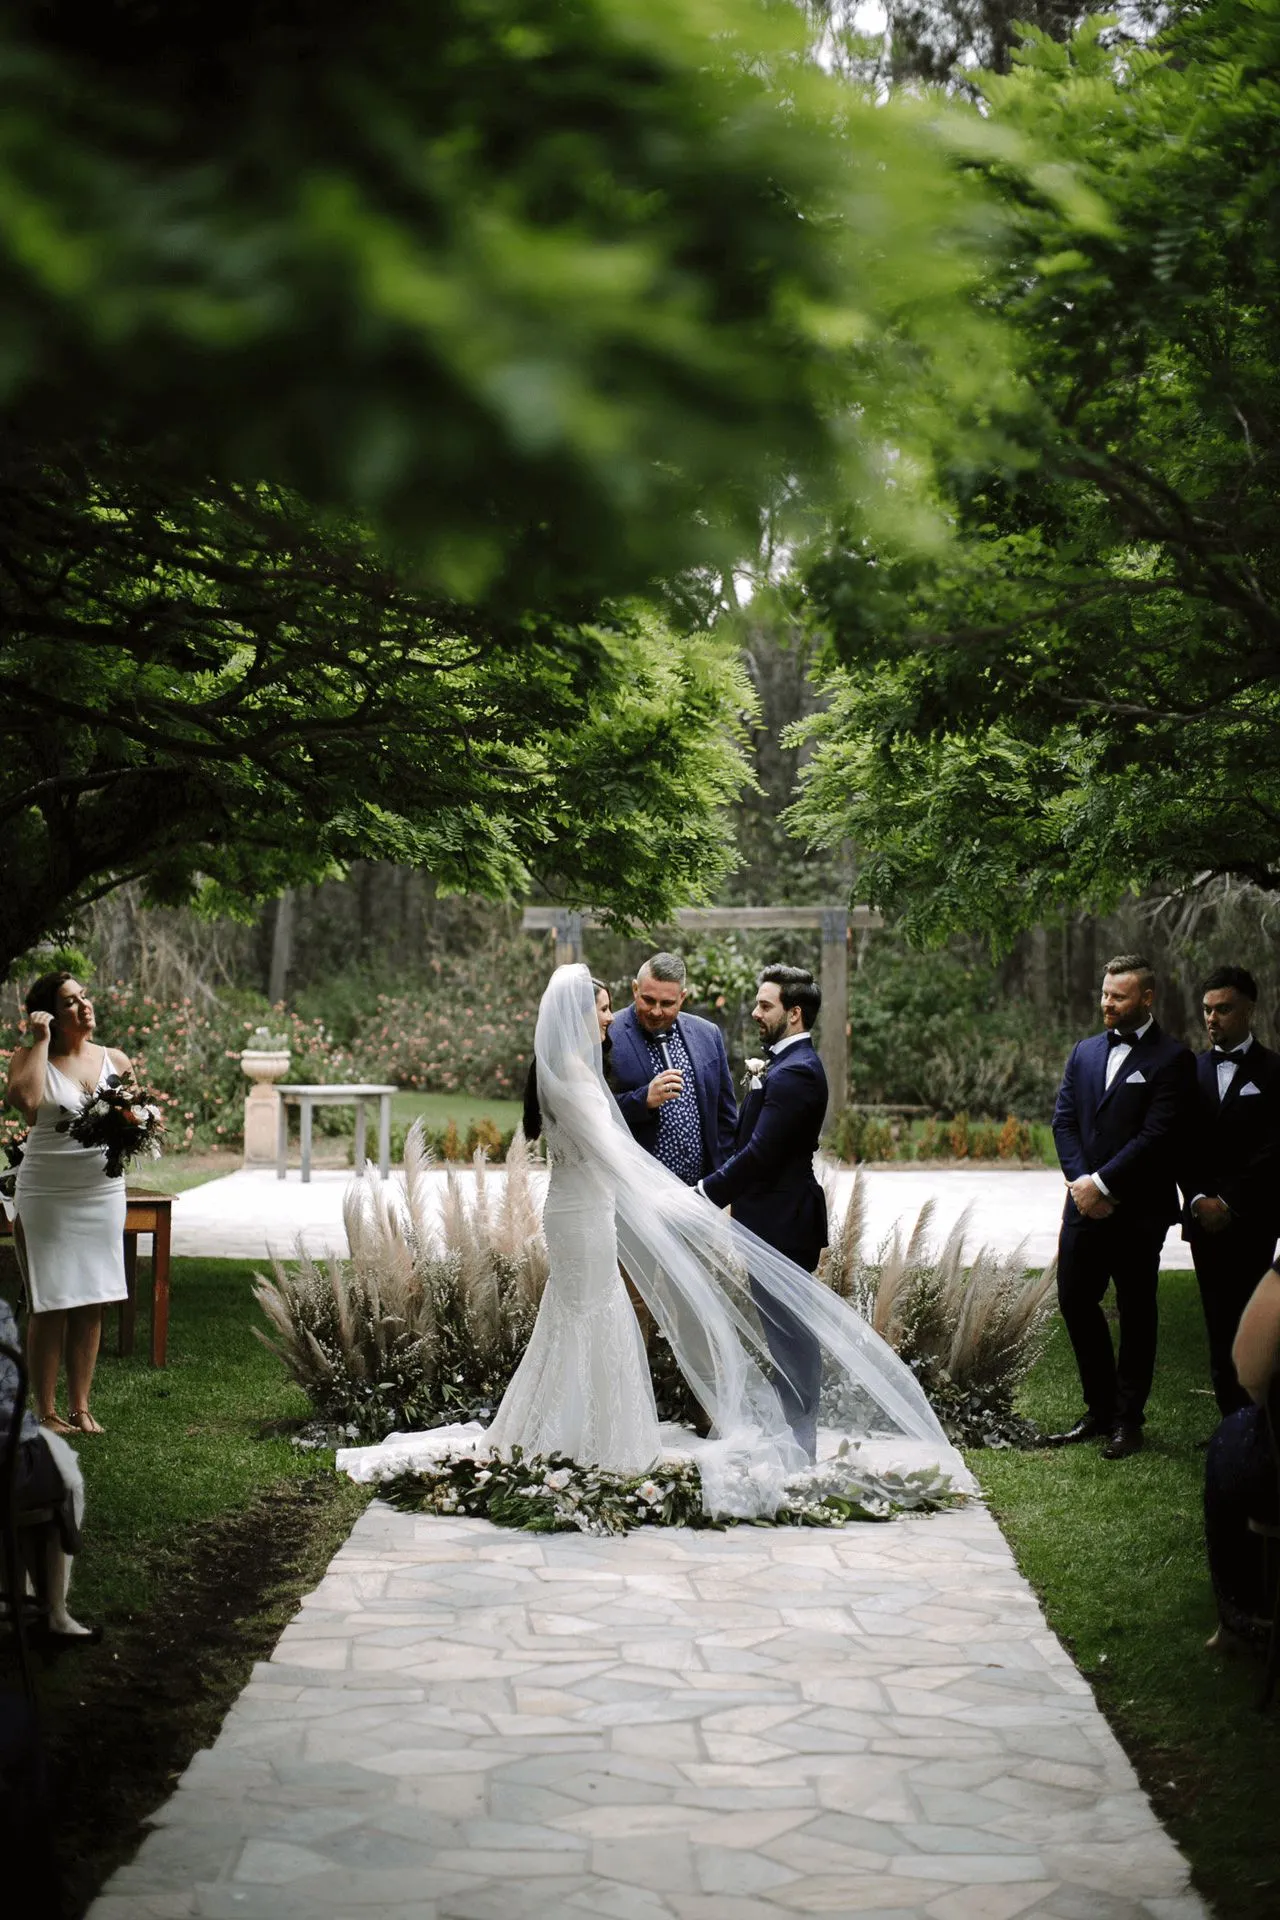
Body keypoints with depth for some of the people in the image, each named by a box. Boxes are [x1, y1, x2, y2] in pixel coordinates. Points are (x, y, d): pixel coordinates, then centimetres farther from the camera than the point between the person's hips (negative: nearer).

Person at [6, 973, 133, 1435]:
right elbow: (24, 1101, -26)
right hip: (47, 1196, -4)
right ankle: (46, 1412, 8)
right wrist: (41, 1041, -18)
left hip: (103, 1192, 4)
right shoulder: (31, 1059, -4)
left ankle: (80, 1407, 16)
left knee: (91, 1304, 7)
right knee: (51, 1306, -1)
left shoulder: (115, 1060, 8)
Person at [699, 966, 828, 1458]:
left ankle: (798, 1440, 3)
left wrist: (705, 1193, -18)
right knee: (785, 1329, 15)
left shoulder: (794, 1073, -19)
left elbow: (760, 1152, -22)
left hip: (781, 1223, -11)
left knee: (788, 1332, -3)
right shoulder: (788, 1065, 14)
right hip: (777, 1219, 11)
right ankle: (796, 1433, 23)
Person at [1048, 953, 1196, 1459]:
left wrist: (1102, 1184, -16)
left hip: (1138, 1211, -6)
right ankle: (1101, 1409, 22)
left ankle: (1128, 1421, 13)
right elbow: (1064, 1120, 8)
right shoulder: (1085, 1052, 12)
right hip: (1086, 1204, 6)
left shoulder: (1171, 1059, -7)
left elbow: (1158, 1135, -14)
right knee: (1075, 1301, 8)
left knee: (1136, 1313, 4)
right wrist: (1081, 1183, -6)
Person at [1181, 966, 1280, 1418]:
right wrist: (1198, 1200, -5)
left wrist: (1230, 1203, -11)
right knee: (1219, 1323, 5)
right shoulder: (1192, 1070, 12)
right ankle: (1232, 1419, 9)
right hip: (1204, 1217, 4)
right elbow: (1181, 1145, 9)